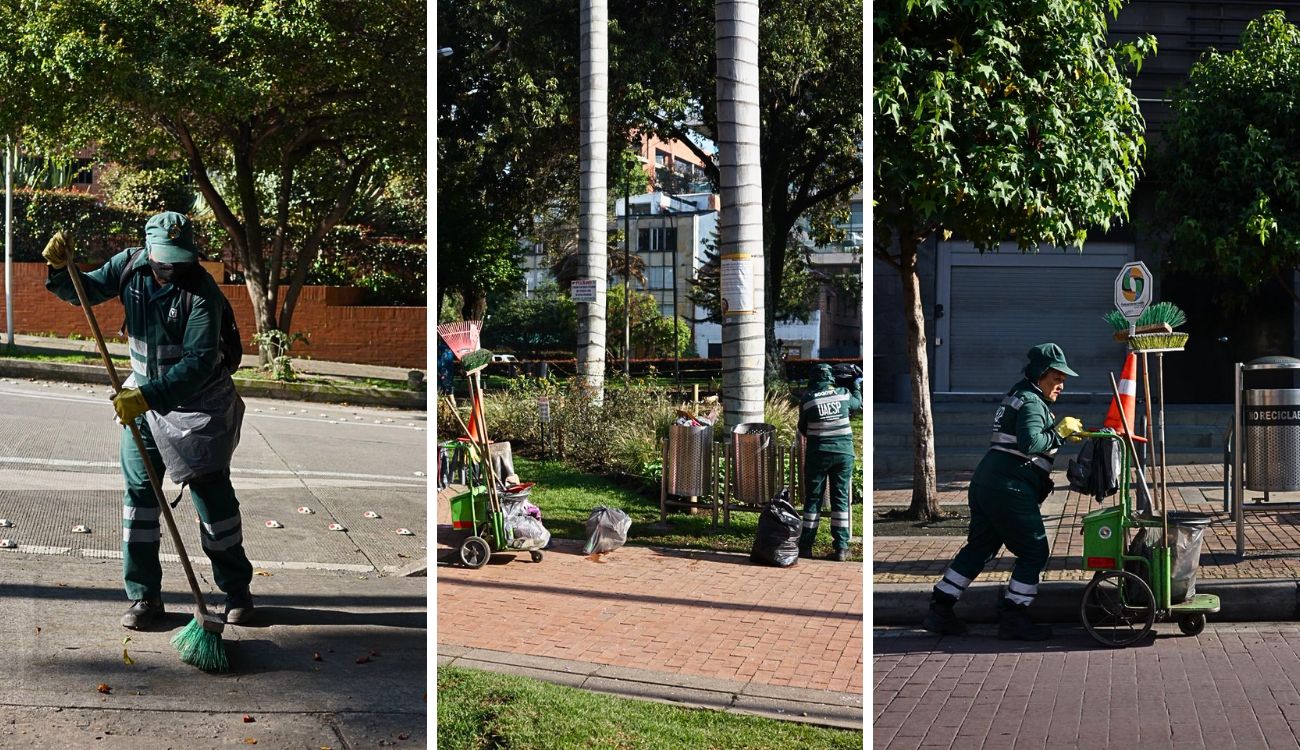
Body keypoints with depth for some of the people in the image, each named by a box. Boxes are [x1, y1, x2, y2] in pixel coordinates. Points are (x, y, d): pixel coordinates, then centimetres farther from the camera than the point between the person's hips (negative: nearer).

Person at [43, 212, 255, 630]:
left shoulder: (201, 291, -24)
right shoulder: (130, 266, -8)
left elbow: (199, 363, -31)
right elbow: (85, 291, 5)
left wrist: (148, 396, -39)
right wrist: (61, 270, -17)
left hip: (198, 403, -5)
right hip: (144, 397, 5)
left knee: (212, 494, 1)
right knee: (138, 491, 1)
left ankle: (237, 591, 15)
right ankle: (144, 596, 8)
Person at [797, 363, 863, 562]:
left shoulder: (807, 399, -4)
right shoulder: (843, 394, 1)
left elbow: (803, 430, 6)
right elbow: (857, 403, 24)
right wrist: (857, 384, 40)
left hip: (818, 453, -1)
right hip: (844, 453, 1)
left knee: (813, 499, 6)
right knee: (840, 499, 6)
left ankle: (805, 546, 6)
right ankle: (841, 547, 2)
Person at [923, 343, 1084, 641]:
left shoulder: (1018, 395, 22)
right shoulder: (1031, 402, -10)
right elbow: (1030, 442, -25)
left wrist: (1064, 432, 12)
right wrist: (1060, 433, -13)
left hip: (985, 482, 10)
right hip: (1010, 488, -10)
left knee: (979, 548, 15)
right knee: (1034, 552, 0)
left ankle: (939, 610, 15)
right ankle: (1014, 618, 2)